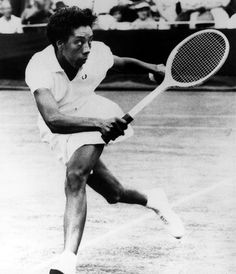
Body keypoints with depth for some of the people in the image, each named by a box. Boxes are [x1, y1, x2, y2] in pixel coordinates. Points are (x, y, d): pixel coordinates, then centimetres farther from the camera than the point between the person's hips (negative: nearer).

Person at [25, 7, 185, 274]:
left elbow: (123, 63, 7)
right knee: (113, 194, 5)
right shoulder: (39, 68, -32)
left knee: (75, 175, -30)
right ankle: (152, 200, 41)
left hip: (95, 119, 0)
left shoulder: (97, 54, -21)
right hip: (60, 131, 0)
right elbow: (53, 120, -45)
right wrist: (98, 123, -56)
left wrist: (155, 68, 9)